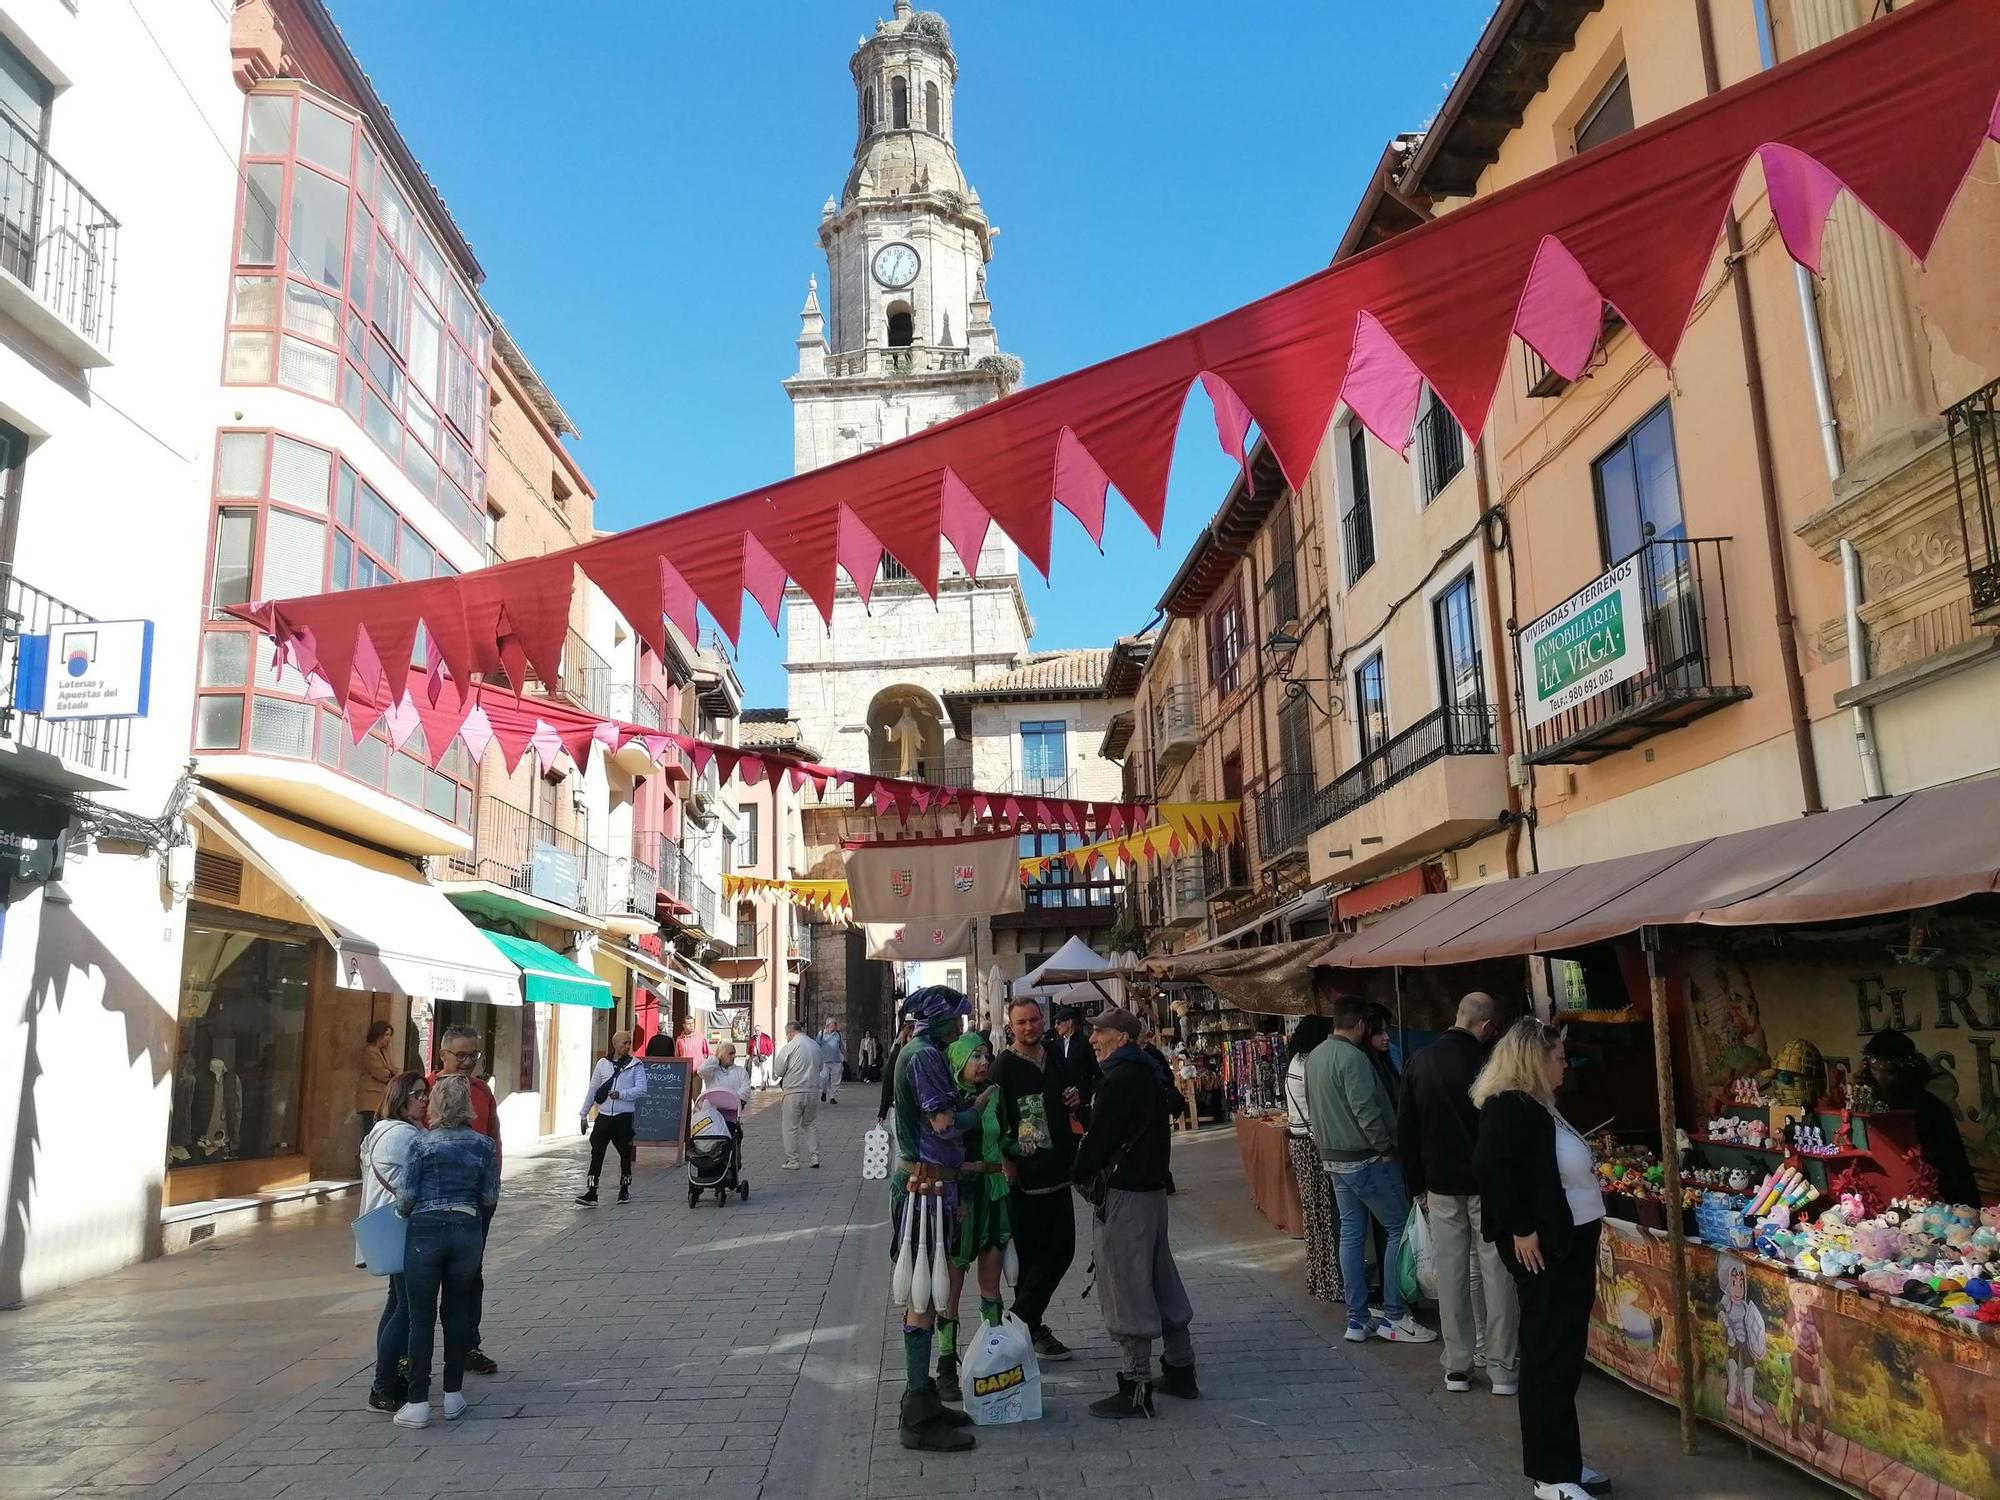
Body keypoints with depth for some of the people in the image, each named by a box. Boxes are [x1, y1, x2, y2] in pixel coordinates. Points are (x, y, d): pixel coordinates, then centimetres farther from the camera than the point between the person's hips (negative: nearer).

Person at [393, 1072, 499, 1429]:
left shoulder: (423, 1143, -8)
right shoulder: (484, 1145, 0)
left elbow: (406, 1196, -6)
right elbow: (490, 1198, 5)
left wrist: (406, 1213, 16)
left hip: (426, 1232, -2)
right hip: (467, 1231, 3)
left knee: (421, 1317, 5)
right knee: (458, 1313, 13)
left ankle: (418, 1403, 6)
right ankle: (453, 1396, 19)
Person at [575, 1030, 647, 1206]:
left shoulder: (636, 1065, 1)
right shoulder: (603, 1063, 8)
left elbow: (641, 1089, -8)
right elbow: (592, 1090, 12)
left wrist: (621, 1094, -20)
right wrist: (583, 1114, 12)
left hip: (624, 1117, -2)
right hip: (604, 1116, 2)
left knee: (625, 1154, 9)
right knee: (596, 1154, -5)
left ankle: (625, 1189, 24)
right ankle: (591, 1193, -5)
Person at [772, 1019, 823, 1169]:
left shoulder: (790, 1046, -10)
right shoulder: (815, 1045, 7)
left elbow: (778, 1071, -6)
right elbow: (821, 1068, 19)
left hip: (794, 1091, -5)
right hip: (813, 1090, 5)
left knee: (791, 1127, 5)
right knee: (811, 1124, 16)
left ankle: (792, 1161, 8)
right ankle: (814, 1157, 14)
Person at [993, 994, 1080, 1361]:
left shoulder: (1053, 1056, 9)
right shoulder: (1005, 1066, -13)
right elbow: (995, 1118, -17)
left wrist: (1075, 1098, 1)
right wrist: (1006, 1161, -24)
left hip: (1057, 1169, 8)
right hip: (1024, 1175, -7)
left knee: (1062, 1248, 12)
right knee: (1030, 1253, 1)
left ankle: (1025, 1320, 24)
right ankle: (1024, 1325, 14)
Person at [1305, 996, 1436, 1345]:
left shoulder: (1314, 1057, 9)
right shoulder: (1353, 1057, -19)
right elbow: (1366, 1111, -23)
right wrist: (1387, 1147, -12)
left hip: (1334, 1158, 9)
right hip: (1365, 1159, -9)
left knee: (1351, 1234, 11)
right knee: (1399, 1229, 1)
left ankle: (1357, 1319, 15)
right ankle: (1394, 1317, 3)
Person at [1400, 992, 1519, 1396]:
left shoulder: (1420, 1062, 1)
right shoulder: (1485, 1063, -15)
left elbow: (1405, 1130, 6)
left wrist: (1416, 1183, 14)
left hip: (1441, 1185, 4)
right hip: (1487, 1184, -4)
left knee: (1451, 1273, 9)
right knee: (1496, 1272, 5)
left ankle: (1457, 1366, 16)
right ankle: (1503, 1368, 9)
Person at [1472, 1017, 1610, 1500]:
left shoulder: (1536, 1106, 13)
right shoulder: (1510, 1107, -18)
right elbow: (1490, 1167, -29)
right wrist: (1520, 1230, -24)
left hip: (1568, 1242, 10)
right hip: (1542, 1249, -10)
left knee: (1562, 1354, 17)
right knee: (1549, 1356, -2)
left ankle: (1560, 1461, 28)